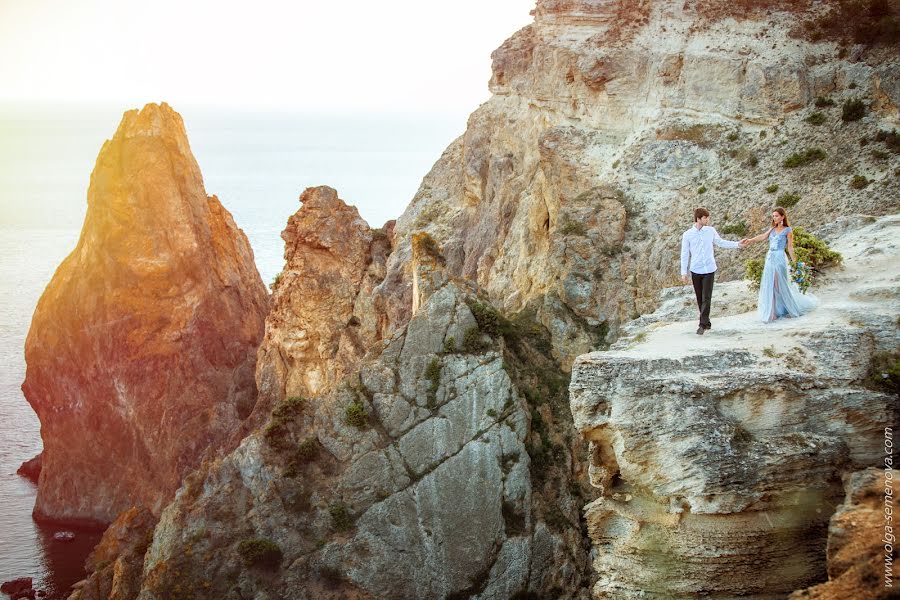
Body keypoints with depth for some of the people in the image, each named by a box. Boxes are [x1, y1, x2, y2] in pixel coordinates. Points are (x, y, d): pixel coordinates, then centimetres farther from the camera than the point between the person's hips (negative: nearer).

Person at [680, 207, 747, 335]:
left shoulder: (711, 231, 2)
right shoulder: (687, 235, -4)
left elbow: (721, 243, 17)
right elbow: (685, 254, 0)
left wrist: (737, 244, 10)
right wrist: (684, 273, -2)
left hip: (709, 270, 0)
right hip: (696, 271, 0)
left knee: (706, 298, -8)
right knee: (700, 299, 7)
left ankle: (703, 324, -7)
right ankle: (707, 323, 20)